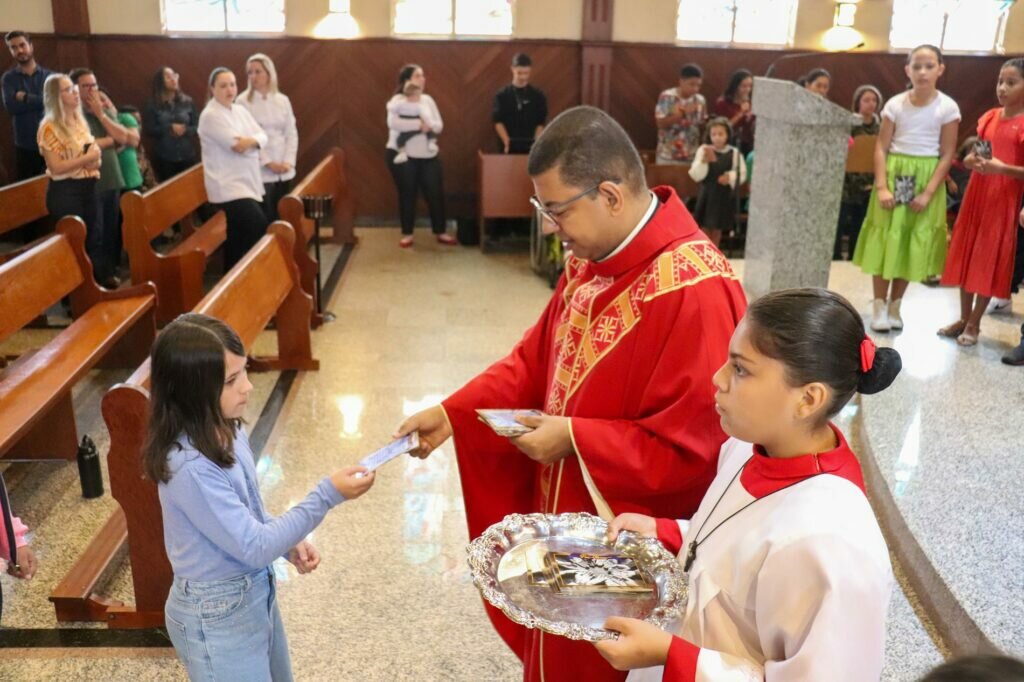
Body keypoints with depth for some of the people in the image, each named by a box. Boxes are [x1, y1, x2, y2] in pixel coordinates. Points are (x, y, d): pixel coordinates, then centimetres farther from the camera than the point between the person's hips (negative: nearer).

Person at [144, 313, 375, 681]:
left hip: (255, 593, 8)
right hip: (217, 617, -8)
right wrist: (327, 495, -27)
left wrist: (289, 542, -4)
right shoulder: (190, 468, -31)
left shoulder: (226, 432, -5)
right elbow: (254, 548, -26)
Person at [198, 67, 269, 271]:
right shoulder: (210, 116, -11)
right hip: (229, 187, -8)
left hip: (249, 183, 8)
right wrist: (254, 142, 0)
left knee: (239, 242, 11)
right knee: (261, 231, -14)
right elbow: (236, 146, -18)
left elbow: (262, 137, 3)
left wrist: (251, 141, -20)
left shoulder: (240, 110, 14)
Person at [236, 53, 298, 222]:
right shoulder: (243, 101, -4)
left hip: (284, 170, 4)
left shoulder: (283, 100, 8)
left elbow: (291, 133, 7)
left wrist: (288, 162, -6)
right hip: (260, 171, -4)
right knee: (265, 220, -2)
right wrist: (268, 162, -13)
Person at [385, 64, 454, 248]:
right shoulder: (397, 100, -6)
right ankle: (407, 233, 17)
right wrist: (419, 124, -21)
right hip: (403, 155, -4)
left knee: (435, 193, 5)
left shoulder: (427, 99, 9)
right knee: (407, 194, 4)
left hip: (428, 154, 4)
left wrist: (427, 126, -17)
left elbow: (439, 126, 4)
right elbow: (393, 123, -24)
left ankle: (440, 232, 17)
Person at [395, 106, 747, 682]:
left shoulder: (695, 290, -28)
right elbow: (535, 360, 8)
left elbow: (690, 445, -27)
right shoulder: (592, 258, 0)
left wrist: (573, 440, -22)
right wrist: (451, 414, -1)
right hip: (569, 516, 8)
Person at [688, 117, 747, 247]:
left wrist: (730, 177, -17)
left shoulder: (734, 153, -1)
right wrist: (704, 161, -24)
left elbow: (742, 174, 2)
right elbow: (696, 175, -9)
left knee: (717, 230, 11)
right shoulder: (704, 150, -3)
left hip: (724, 197, 1)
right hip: (707, 195, -1)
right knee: (705, 229, 2)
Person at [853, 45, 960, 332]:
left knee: (913, 244, 5)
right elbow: (881, 148, -4)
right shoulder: (895, 104, -2)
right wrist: (881, 187, -14)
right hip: (894, 176, 0)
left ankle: (895, 306, 18)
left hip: (926, 179, 0)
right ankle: (879, 306, 9)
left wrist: (928, 193, -12)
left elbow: (947, 155, -4)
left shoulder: (947, 108, -4)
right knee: (885, 241, 0)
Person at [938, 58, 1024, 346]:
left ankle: (975, 324, 12)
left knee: (990, 259, 1)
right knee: (967, 255, 9)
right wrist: (971, 160, -3)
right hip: (977, 192, 6)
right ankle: (964, 318, 21)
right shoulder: (989, 117, 8)